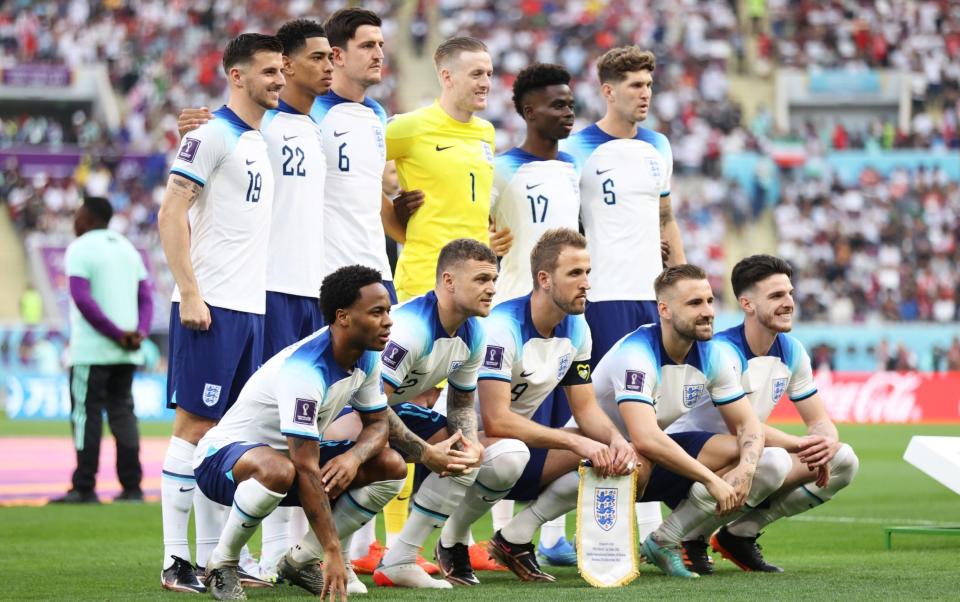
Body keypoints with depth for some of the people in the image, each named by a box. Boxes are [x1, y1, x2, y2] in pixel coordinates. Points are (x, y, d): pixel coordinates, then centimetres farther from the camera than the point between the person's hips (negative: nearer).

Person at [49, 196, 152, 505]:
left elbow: (82, 299, -18)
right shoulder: (127, 248, 15)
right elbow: (146, 297, 9)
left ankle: (84, 488, -6)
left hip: (91, 351, -6)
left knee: (86, 414, -3)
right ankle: (132, 487, 7)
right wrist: (139, 332, -4)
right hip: (127, 353, 6)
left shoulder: (80, 249, -7)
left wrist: (116, 334, -16)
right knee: (122, 413, 10)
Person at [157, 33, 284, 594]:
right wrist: (189, 293, -18)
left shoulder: (262, 141, 17)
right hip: (212, 306, -8)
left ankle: (214, 556, 14)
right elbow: (171, 216, -12)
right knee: (195, 425, -6)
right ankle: (176, 560, -4)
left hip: (251, 308, 8)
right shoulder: (212, 135, -8)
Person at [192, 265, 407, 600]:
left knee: (392, 467, -6)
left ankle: (301, 560, 2)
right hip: (222, 456, -8)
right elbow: (307, 470, -36)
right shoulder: (304, 370, -33)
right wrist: (333, 553, -38)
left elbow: (378, 423, 5)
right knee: (278, 470, -43)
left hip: (291, 452, 8)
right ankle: (222, 564, -17)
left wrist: (354, 457, -21)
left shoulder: (367, 357, -7)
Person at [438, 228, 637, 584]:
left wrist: (616, 440, -18)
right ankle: (453, 539, -12)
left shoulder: (576, 329, 0)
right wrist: (575, 441, -33)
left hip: (520, 442, 8)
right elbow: (496, 421, -32)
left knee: (616, 461, -11)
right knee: (509, 454, -41)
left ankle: (515, 539, 0)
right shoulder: (502, 327, -25)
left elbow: (586, 408, 5)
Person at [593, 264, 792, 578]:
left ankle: (665, 541, -9)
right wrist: (712, 480, -35)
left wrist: (744, 471, -23)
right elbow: (646, 440, -38)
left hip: (659, 456, 7)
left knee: (772, 462, -9)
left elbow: (748, 425, -1)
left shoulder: (714, 357, -4)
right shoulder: (636, 354, -27)